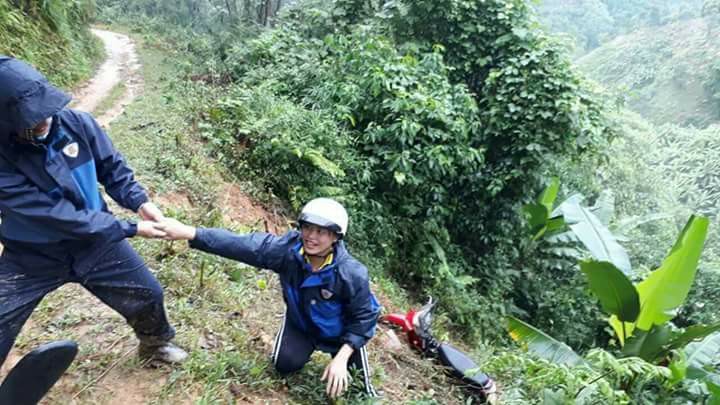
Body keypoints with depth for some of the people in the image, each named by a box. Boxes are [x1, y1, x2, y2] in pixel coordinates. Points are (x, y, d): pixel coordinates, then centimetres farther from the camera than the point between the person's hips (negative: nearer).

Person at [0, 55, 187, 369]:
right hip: (32, 257, -2)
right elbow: (58, 216, -29)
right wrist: (130, 229, -28)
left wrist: (139, 202, -18)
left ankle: (155, 343, 43)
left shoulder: (77, 123, -18)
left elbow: (112, 167, -2)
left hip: (94, 241, 3)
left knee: (148, 295, 12)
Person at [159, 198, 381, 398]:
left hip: (342, 333, -2)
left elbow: (363, 317, -23)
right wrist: (189, 232, -44)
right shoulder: (288, 249, -30)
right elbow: (242, 245, -36)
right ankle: (308, 344, 25)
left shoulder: (352, 274, -36)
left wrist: (341, 358, -29)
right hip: (301, 323, 3)